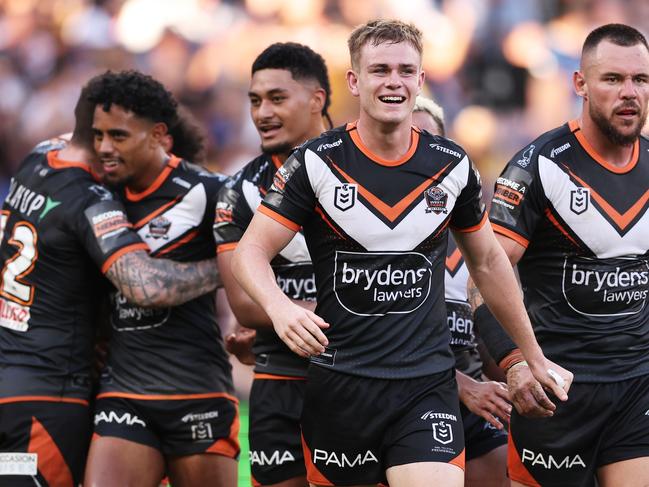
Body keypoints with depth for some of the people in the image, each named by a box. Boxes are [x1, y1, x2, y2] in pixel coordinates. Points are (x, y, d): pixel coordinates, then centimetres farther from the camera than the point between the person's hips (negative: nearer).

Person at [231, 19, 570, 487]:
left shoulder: (452, 165, 3)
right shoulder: (316, 163, -5)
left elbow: (487, 262, 16)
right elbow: (251, 252, -6)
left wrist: (535, 357, 20)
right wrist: (280, 307, -28)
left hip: (428, 383, 1)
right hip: (339, 384, -1)